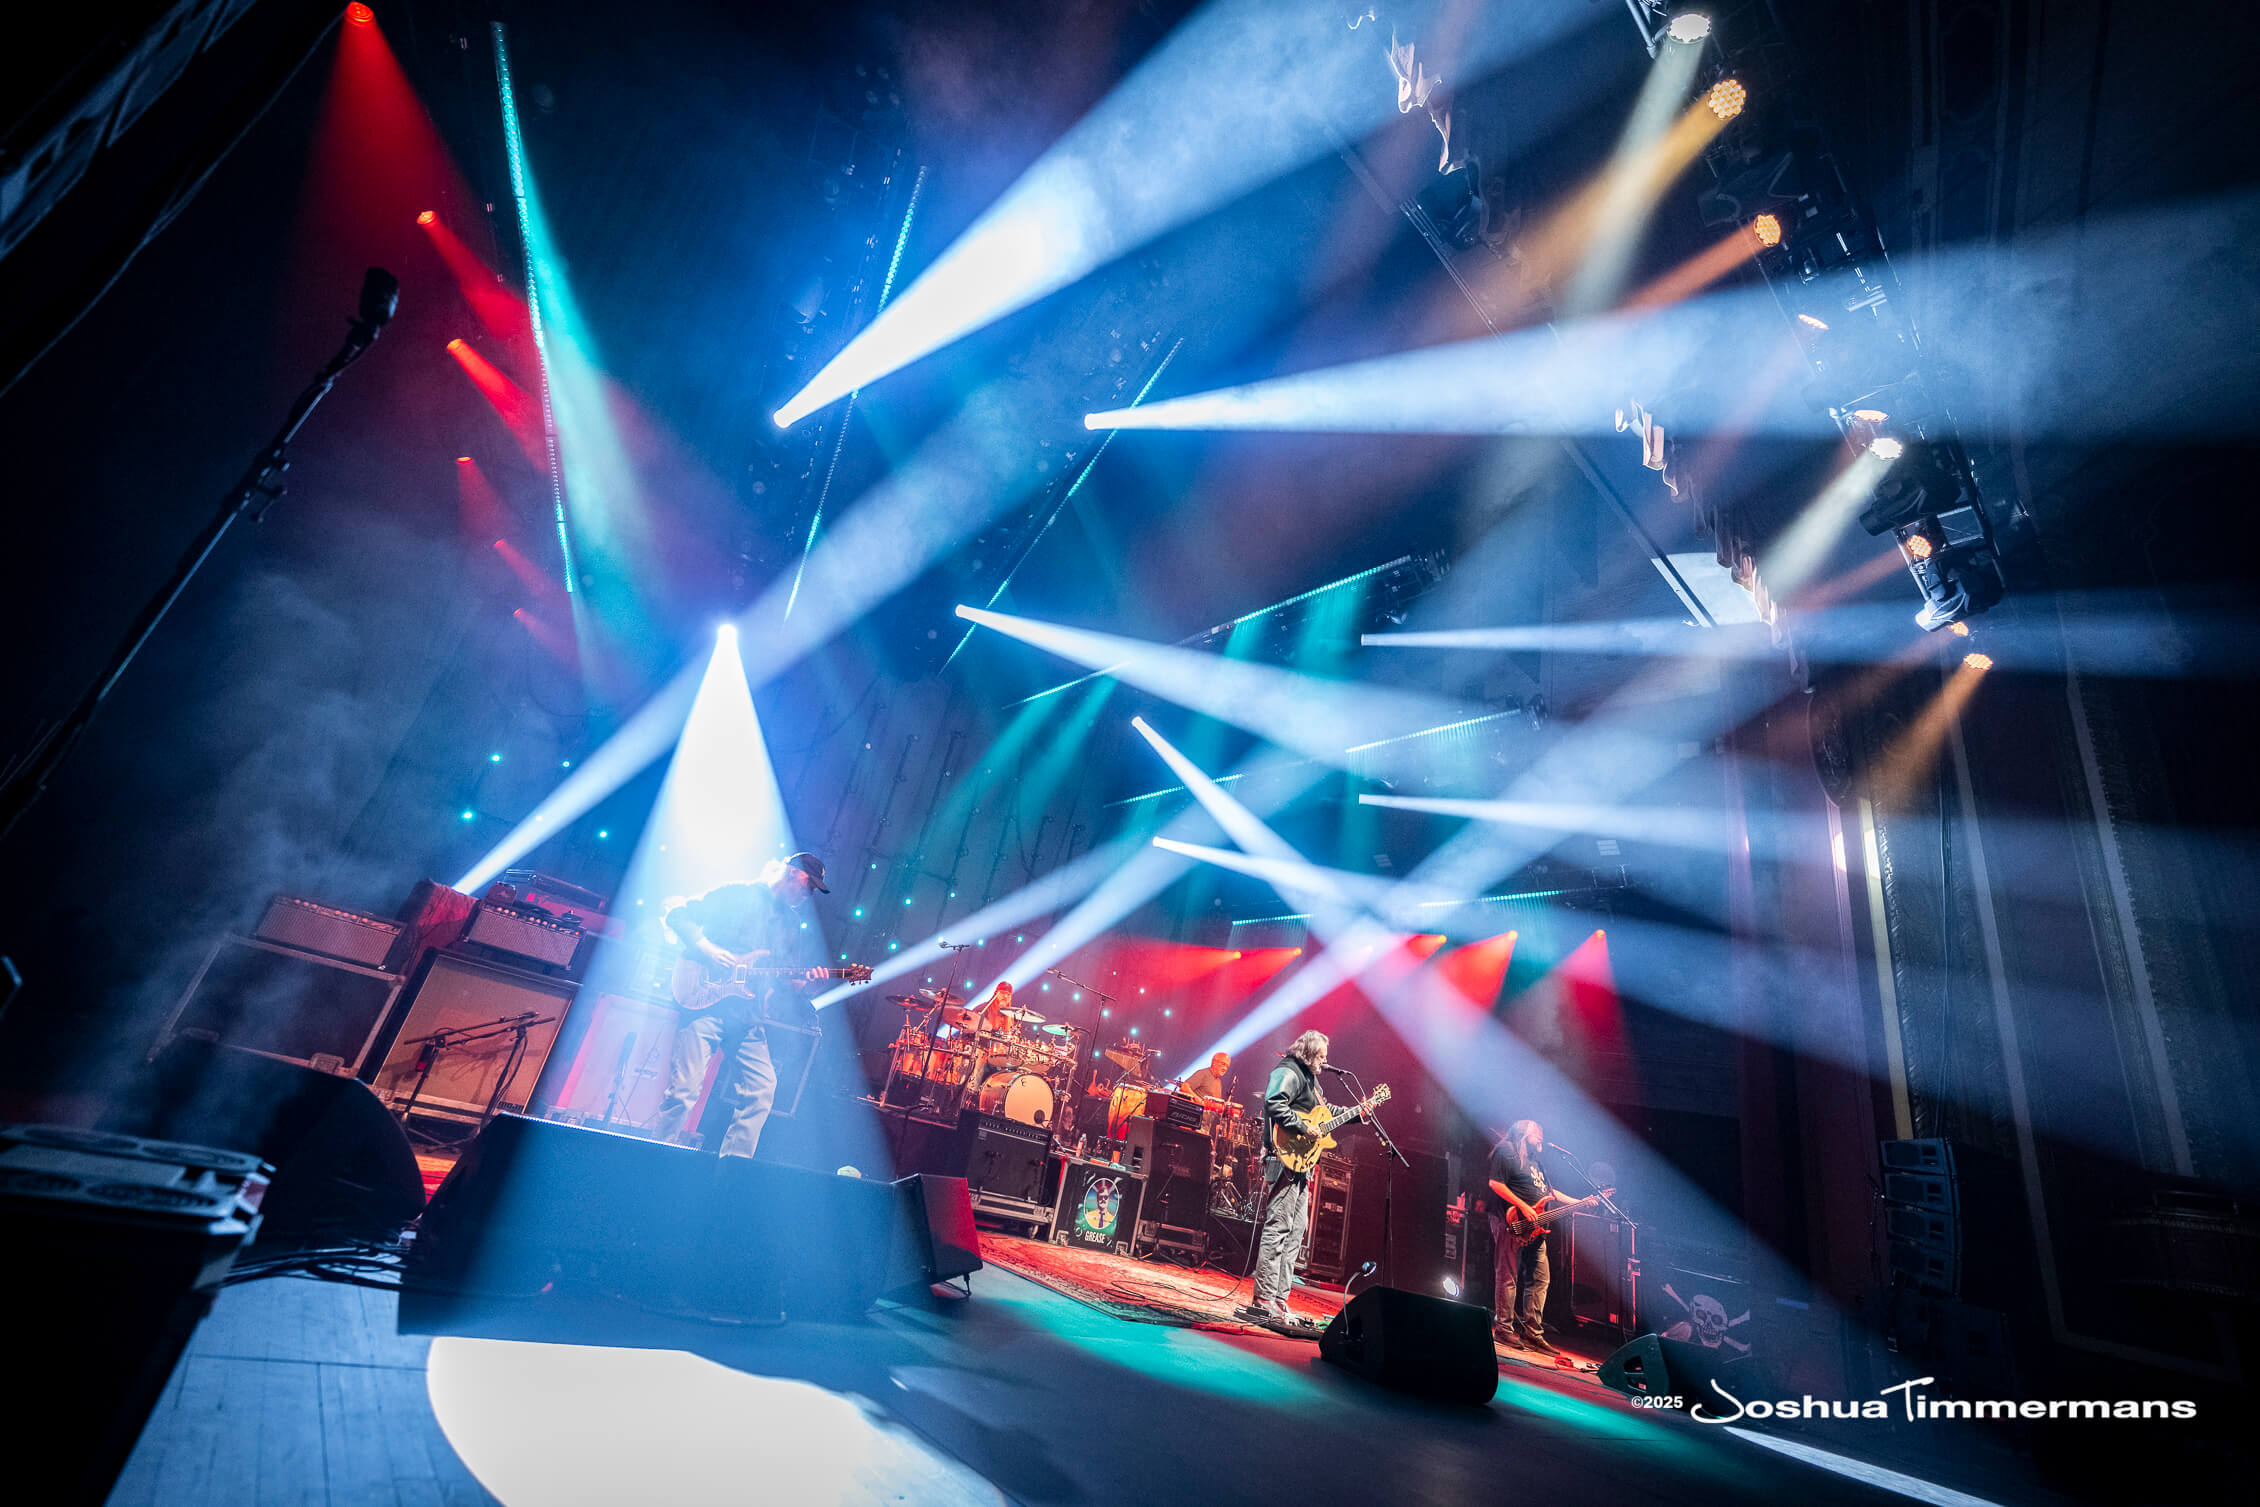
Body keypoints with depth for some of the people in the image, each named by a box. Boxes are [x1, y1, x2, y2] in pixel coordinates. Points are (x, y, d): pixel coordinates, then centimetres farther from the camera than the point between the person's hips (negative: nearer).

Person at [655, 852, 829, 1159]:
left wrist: (806, 978, -5)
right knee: (685, 1087, -8)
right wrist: (708, 949, -14)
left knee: (763, 1088, -6)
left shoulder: (791, 928, 20)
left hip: (747, 1015, 5)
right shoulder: (734, 896, 2)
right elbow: (678, 916, -1)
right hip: (705, 1004, -5)